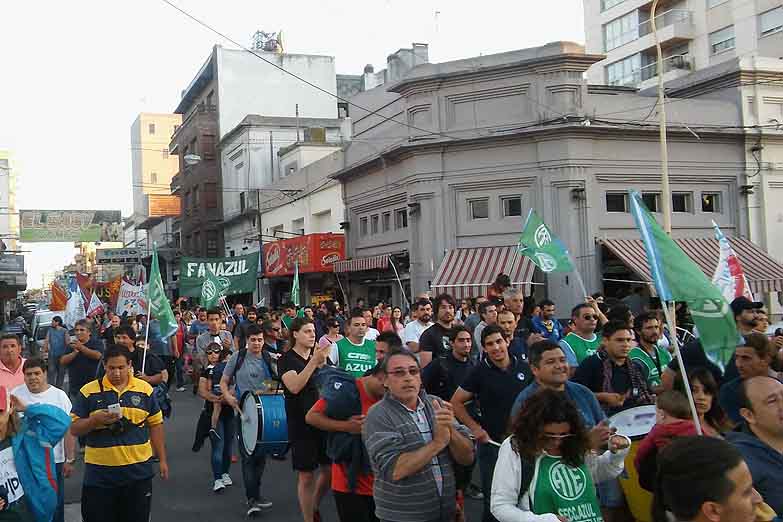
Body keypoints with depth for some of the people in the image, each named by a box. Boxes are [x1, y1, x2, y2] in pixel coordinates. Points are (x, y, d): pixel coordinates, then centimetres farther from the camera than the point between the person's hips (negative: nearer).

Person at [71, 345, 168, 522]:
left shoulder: (145, 389, 2)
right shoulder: (88, 391, -3)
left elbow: (155, 425, 8)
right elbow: (74, 429, 0)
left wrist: (162, 459, 7)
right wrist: (96, 420, -19)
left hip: (138, 471, 1)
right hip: (99, 473, -1)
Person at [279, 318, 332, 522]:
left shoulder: (320, 354, 9)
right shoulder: (287, 359, -6)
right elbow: (294, 386, -23)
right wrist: (314, 361, -27)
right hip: (301, 424, -5)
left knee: (330, 469, 7)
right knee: (306, 475, 1)